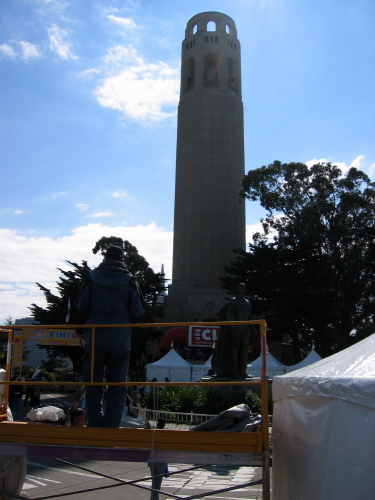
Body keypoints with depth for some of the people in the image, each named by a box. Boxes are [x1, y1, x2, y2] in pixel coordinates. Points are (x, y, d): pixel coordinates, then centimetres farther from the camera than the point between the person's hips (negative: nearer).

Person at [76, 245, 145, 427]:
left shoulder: (92, 279, 1)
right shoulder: (130, 281, -1)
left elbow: (81, 310, 4)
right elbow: (138, 314, 1)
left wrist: (81, 330, 20)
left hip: (94, 340, 1)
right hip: (121, 342, 0)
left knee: (93, 385, 10)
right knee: (117, 387, 7)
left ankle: (94, 424, 8)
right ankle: (111, 426, 5)